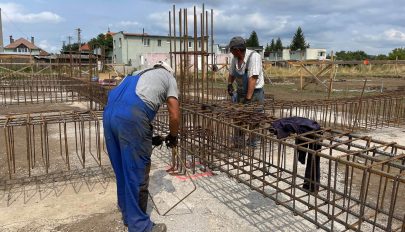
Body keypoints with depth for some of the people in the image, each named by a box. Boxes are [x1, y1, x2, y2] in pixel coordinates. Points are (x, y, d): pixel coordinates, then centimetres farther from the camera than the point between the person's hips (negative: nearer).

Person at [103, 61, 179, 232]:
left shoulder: (140, 75, 37)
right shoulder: (169, 77, 21)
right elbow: (174, 116, 10)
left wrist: (149, 138, 39)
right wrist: (172, 136, 29)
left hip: (110, 113, 7)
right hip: (131, 116, -7)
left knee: (122, 171, 19)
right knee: (137, 173, 4)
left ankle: (128, 216, 36)